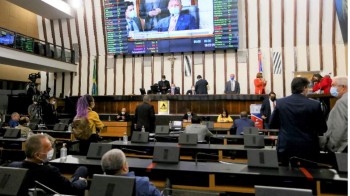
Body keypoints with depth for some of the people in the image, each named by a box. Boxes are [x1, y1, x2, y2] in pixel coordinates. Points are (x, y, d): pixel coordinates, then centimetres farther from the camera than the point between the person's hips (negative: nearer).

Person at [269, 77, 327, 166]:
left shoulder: (280, 103, -5)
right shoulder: (315, 104, -9)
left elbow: (272, 125, 3)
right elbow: (323, 129, 1)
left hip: (286, 148, 1)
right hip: (308, 149, -1)